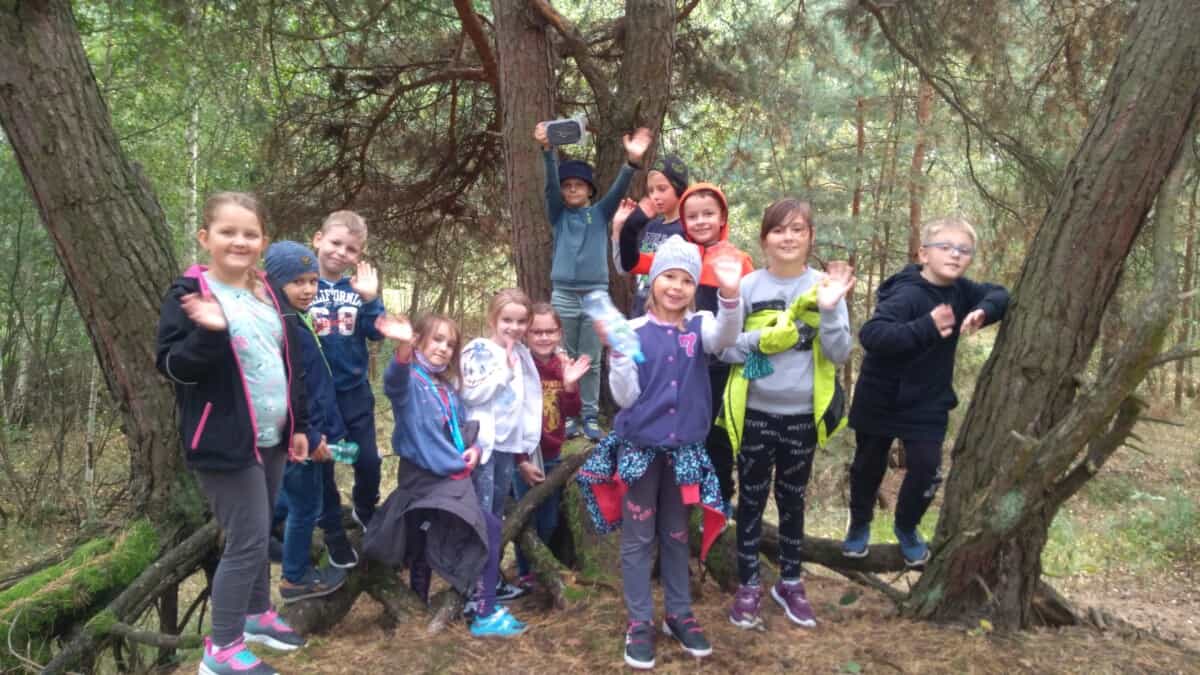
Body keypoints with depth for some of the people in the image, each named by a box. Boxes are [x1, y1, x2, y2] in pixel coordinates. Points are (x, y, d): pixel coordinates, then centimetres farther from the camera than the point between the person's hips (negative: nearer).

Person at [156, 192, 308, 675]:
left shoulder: (266, 294, 10)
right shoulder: (189, 294, -11)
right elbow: (172, 367, -17)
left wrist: (298, 424, 16)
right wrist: (209, 332, -34)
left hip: (271, 437, 7)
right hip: (225, 442, -7)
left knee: (258, 534, 19)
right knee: (247, 540, -5)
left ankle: (257, 614, 38)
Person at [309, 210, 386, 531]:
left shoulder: (358, 287, 2)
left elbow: (376, 333, -7)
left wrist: (370, 299, -19)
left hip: (355, 389, 3)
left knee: (369, 460, 13)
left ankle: (365, 511, 40)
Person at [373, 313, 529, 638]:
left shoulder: (447, 387, 14)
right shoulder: (410, 379, -12)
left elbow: (461, 427, 23)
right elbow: (395, 379, -38)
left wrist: (473, 448, 0)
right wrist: (404, 347, -60)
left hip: (451, 477, 8)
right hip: (425, 479, -8)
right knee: (488, 528, -13)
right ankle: (486, 614, -7)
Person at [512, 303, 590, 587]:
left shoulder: (563, 364, 2)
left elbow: (572, 411, -3)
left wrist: (569, 384, -21)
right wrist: (521, 460, -15)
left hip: (553, 455, 5)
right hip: (524, 457, -5)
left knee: (549, 522, 16)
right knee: (527, 520, 4)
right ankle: (525, 574, 22)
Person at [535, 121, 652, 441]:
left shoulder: (601, 213, 8)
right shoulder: (558, 214, 8)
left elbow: (618, 189, -8)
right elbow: (550, 184, -7)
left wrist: (632, 161, -27)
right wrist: (547, 150, -24)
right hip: (563, 294, 0)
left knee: (591, 361, 4)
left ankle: (590, 417, 9)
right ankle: (568, 416, 12)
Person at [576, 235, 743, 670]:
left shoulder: (699, 326, -2)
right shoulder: (633, 331, -9)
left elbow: (726, 338, -26)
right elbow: (625, 397, -12)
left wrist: (730, 295, -43)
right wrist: (616, 349, -25)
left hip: (684, 449, 2)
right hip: (639, 448, -2)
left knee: (676, 535, 17)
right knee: (638, 539, 7)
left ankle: (679, 615, 29)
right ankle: (639, 623, 18)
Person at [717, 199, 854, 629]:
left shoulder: (825, 285, -3)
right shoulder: (747, 286, -6)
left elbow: (840, 355, -7)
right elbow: (723, 348, -6)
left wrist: (829, 310, -22)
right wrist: (762, 339, -22)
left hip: (803, 414, 1)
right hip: (755, 413, -1)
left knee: (792, 499, 16)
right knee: (752, 499, 9)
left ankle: (790, 583, 31)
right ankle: (748, 586, 23)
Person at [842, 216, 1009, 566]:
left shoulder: (960, 291, -5)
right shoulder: (907, 294, -27)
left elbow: (999, 294, 7)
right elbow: (871, 334, -38)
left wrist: (985, 310, -17)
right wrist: (926, 328, -48)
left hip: (927, 403, 5)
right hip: (881, 400, -5)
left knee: (926, 468, -1)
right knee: (868, 466, 13)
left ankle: (906, 527, 27)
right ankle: (859, 524, 39)